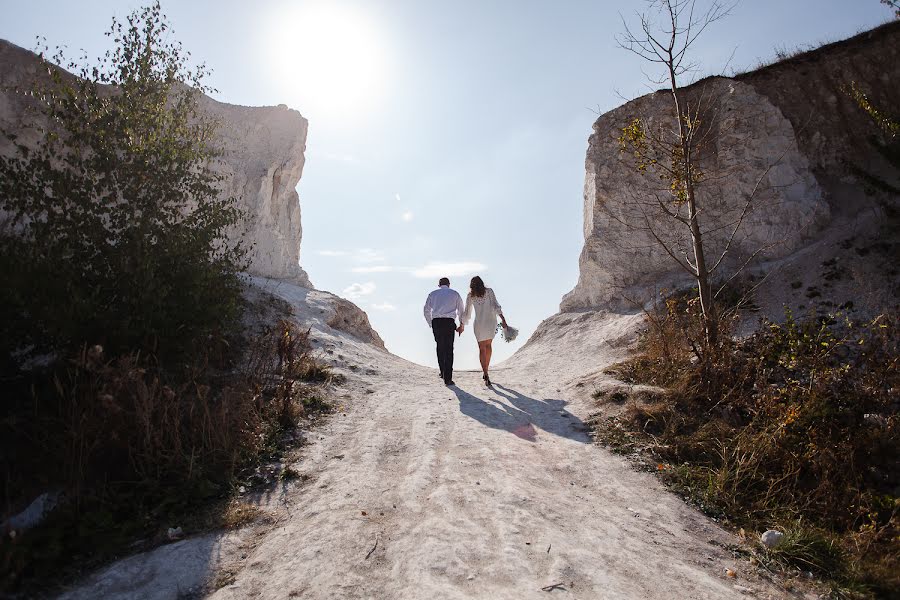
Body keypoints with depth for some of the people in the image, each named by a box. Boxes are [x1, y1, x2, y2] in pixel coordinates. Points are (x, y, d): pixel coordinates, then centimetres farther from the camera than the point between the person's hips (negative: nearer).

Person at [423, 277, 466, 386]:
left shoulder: (433, 294, 16)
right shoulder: (455, 293, 15)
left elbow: (426, 311, 13)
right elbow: (461, 310, 16)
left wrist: (431, 324, 21)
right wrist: (461, 325, 25)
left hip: (436, 321, 1)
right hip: (449, 322, -1)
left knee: (440, 347, 19)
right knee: (449, 349, 1)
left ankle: (443, 372, 25)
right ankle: (448, 378, -2)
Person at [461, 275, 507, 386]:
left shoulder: (470, 296, 4)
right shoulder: (489, 291, 0)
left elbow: (466, 312, 9)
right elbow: (495, 305, -11)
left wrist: (462, 325, 22)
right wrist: (503, 319, -15)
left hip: (479, 324, -1)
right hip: (491, 322, 1)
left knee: (482, 349, 5)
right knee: (488, 345, 21)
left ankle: (486, 374, -10)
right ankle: (486, 371, 27)